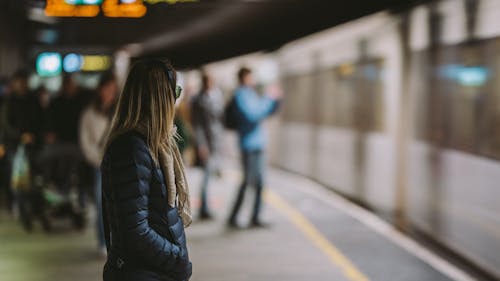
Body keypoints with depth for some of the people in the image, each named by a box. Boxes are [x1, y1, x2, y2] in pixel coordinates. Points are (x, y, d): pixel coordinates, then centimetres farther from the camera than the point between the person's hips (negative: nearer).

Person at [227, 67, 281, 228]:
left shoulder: (251, 94, 18)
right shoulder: (240, 95, -10)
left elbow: (268, 111, 24)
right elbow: (252, 115, -22)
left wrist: (275, 99, 6)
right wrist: (269, 100, -15)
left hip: (258, 143, 9)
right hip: (249, 144, -9)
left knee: (259, 183, 10)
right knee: (249, 182, -8)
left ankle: (255, 218, 16)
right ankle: (233, 218, -1)